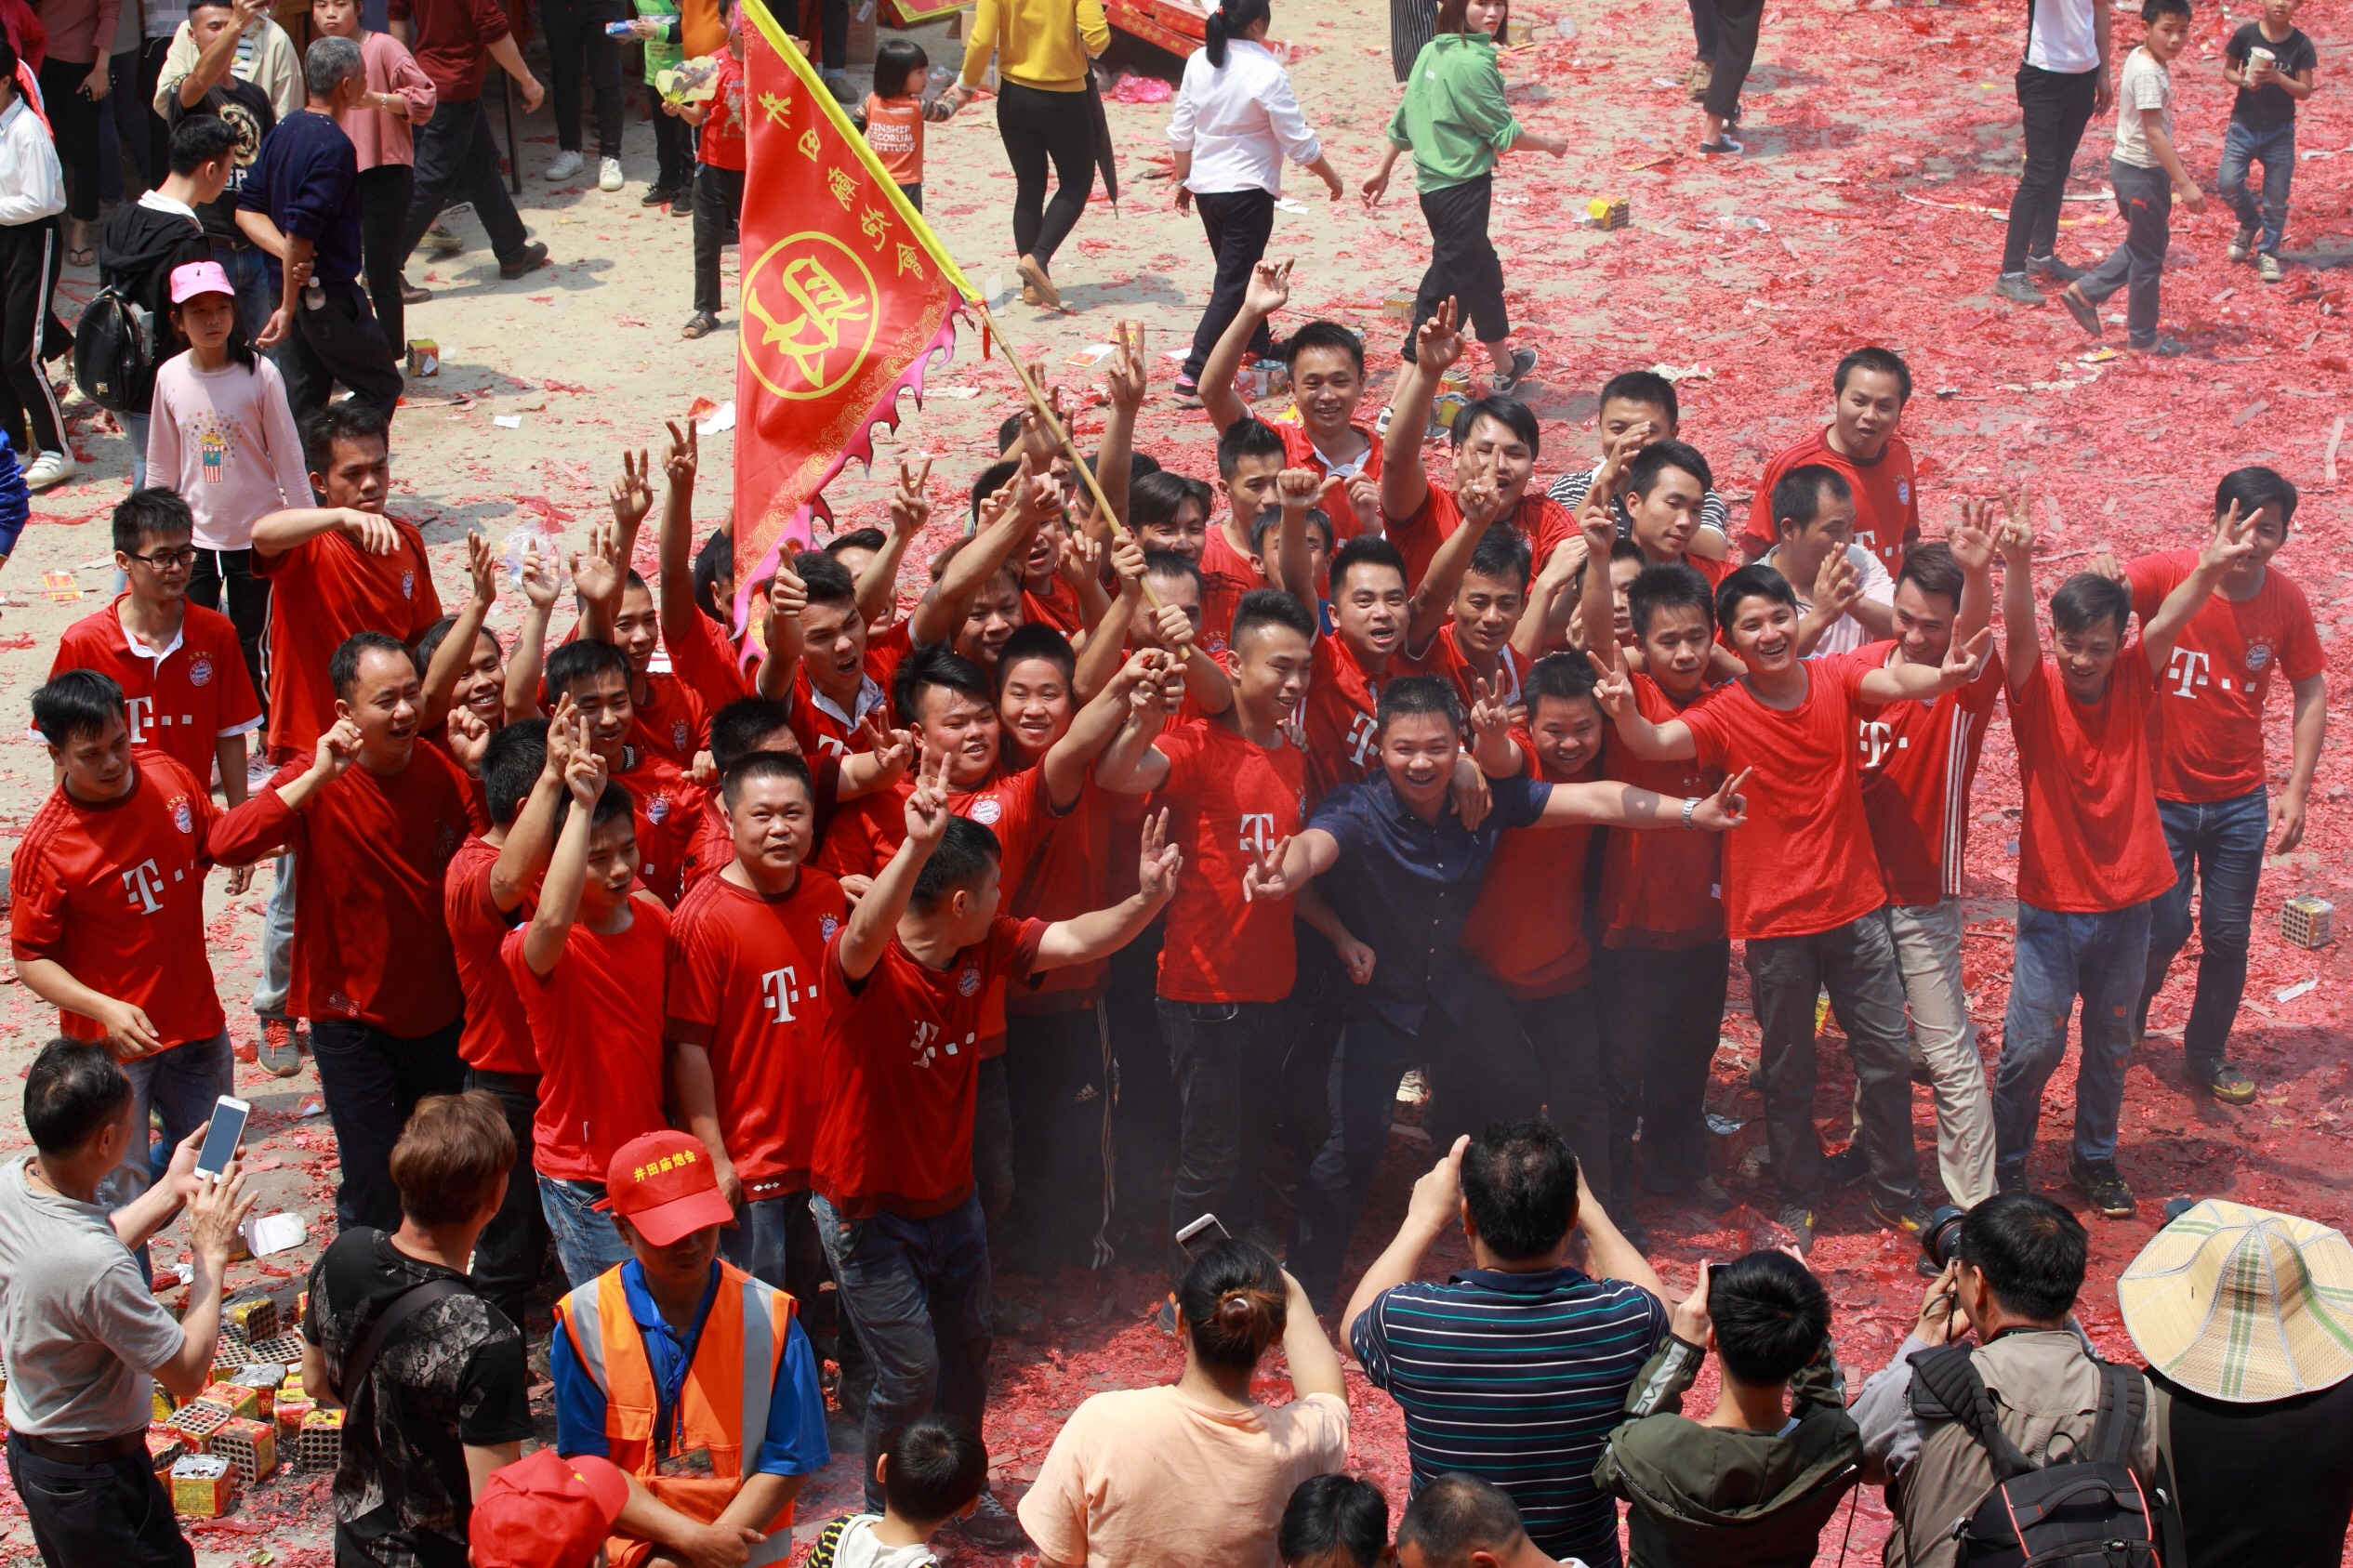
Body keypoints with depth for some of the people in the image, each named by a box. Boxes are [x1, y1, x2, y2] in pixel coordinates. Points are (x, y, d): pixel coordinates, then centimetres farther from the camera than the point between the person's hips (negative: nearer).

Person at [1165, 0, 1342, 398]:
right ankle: (1194, 373, -7)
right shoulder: (1266, 72, -19)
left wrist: (1183, 178, 20)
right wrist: (1330, 176, 2)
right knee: (1232, 283, -1)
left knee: (1237, 272, 24)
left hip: (1205, 186, 7)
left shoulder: (1199, 62, -2)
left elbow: (1182, 131, 7)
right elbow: (1298, 141, -13)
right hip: (1248, 190, -7)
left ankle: (1260, 345, 42)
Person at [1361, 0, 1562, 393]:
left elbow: (1403, 118, 11)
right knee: (1448, 286, -5)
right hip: (1462, 190, -9)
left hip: (1434, 182, 9)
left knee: (1482, 272, 26)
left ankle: (1505, 367, 45)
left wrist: (1383, 170, 20)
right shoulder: (1473, 64, -20)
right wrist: (1550, 144, 4)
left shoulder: (1431, 52, 5)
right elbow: (1506, 136, -13)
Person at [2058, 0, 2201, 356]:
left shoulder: (2138, 58, 6)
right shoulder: (2149, 73, -23)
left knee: (2146, 243, 22)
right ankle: (2143, 339, 15)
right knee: (2148, 255, 4)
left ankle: (2085, 292, 24)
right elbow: (2154, 131, -27)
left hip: (2128, 164, 9)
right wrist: (2185, 184, -27)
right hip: (2143, 173, -9)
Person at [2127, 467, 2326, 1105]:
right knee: (2166, 928, 2)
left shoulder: (2285, 601, -8)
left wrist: (2297, 792, -2)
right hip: (2162, 794, -2)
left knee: (2228, 937, 9)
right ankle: (2127, 1020, 33)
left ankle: (2207, 1054, 31)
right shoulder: (2169, 574, -17)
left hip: (2240, 801, 3)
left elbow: (2311, 693, 3)